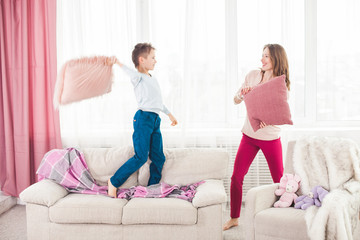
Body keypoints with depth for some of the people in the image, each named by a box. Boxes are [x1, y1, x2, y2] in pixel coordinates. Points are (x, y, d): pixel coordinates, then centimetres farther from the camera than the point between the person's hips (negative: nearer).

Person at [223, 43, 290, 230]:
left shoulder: (282, 85, -7)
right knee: (236, 177, 1)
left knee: (279, 180, 2)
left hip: (271, 138, -3)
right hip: (249, 135, 3)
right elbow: (236, 101, 7)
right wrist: (242, 93, -14)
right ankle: (234, 218, 17)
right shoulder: (252, 76, 1)